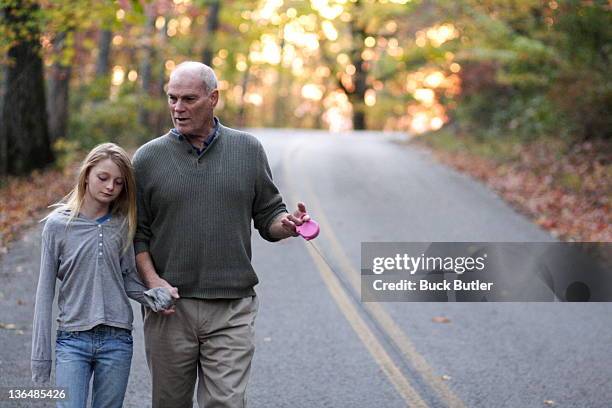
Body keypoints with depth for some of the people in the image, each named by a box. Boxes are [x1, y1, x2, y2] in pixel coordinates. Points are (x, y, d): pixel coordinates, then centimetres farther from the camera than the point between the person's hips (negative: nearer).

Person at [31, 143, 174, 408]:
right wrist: (41, 355, 0)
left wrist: (150, 296, -14)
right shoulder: (58, 224, -1)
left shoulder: (122, 225, 4)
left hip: (117, 339, 2)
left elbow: (128, 278, 9)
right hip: (73, 339, -2)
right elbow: (45, 292, 1)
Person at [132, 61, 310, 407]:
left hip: (232, 309, -1)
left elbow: (268, 215, 11)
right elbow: (137, 233, 5)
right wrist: (152, 281, -9)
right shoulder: (149, 158, 4)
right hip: (169, 307, 1)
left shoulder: (248, 149, 6)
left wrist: (288, 224, -11)